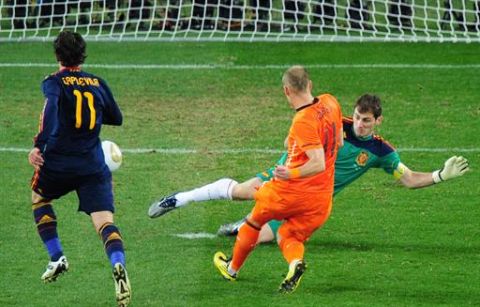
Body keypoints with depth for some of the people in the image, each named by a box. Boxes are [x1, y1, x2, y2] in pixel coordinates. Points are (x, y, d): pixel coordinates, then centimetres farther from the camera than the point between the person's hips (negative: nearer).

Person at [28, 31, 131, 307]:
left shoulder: (55, 82, -3)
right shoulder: (97, 83, 10)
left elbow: (51, 110, -24)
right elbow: (116, 118, 22)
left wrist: (39, 146, -29)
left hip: (57, 162, -2)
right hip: (94, 167, 2)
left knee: (39, 198, 29)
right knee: (105, 220, -8)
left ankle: (57, 258, 22)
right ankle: (119, 265, -36)